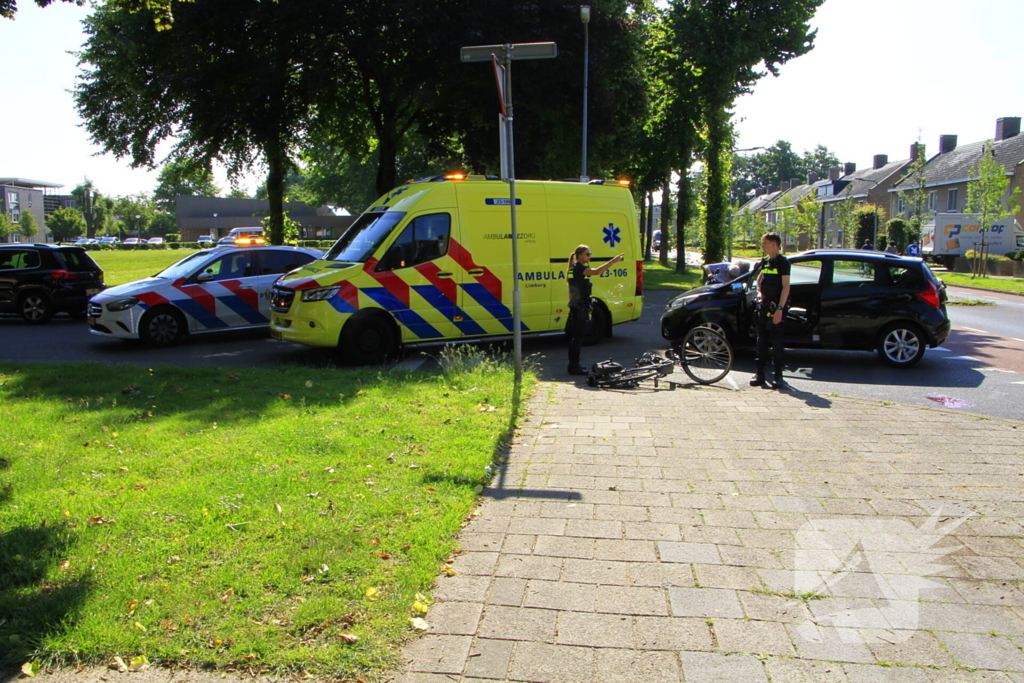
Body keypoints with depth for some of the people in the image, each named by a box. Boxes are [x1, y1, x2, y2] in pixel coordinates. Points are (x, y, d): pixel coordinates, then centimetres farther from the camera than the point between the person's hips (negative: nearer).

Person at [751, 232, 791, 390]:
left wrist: (780, 309, -20)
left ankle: (778, 377, 1)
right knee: (761, 341, 8)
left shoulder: (782, 262, -8)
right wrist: (759, 291, 10)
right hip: (763, 306, 7)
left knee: (776, 342, -4)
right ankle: (760, 374, 13)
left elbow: (786, 287, -14)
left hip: (775, 308, -7)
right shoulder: (765, 261, 13)